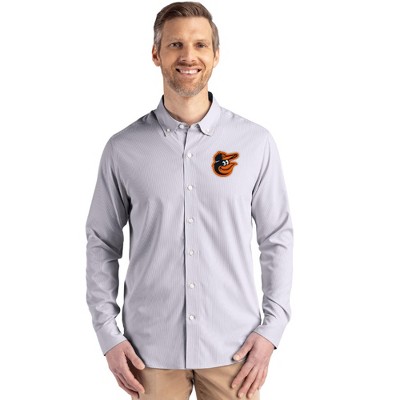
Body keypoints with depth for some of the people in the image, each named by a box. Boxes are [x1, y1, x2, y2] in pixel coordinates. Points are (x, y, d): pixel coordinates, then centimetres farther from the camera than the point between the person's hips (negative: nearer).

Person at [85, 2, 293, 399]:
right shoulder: (122, 149, -2)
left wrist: (271, 329, -3)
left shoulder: (255, 142, -2)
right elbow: (101, 243, 4)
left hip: (233, 349, 1)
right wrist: (108, 335, -1)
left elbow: (277, 237, 3)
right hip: (151, 350, 0)